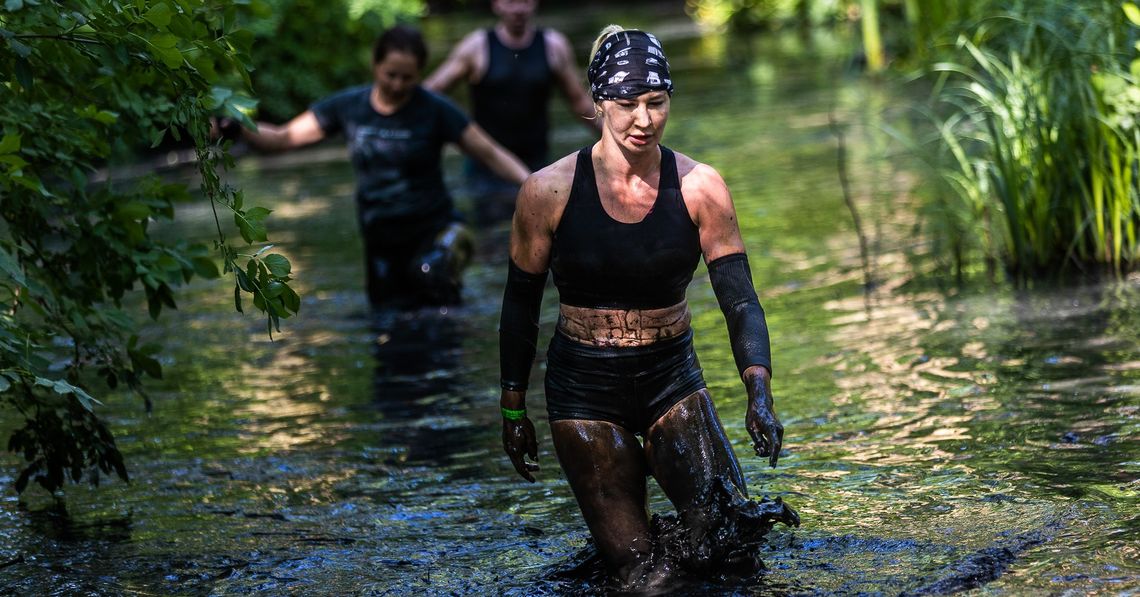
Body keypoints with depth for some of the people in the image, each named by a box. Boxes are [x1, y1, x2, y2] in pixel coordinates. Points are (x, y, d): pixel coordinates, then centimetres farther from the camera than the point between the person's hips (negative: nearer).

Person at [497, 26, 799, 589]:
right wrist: (513, 410, 4)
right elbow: (521, 304, 0)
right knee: (637, 570, -5)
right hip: (583, 389, -1)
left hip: (671, 375, 2)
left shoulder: (699, 188, -8)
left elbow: (739, 299, -12)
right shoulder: (549, 190, -10)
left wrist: (759, 394, -26)